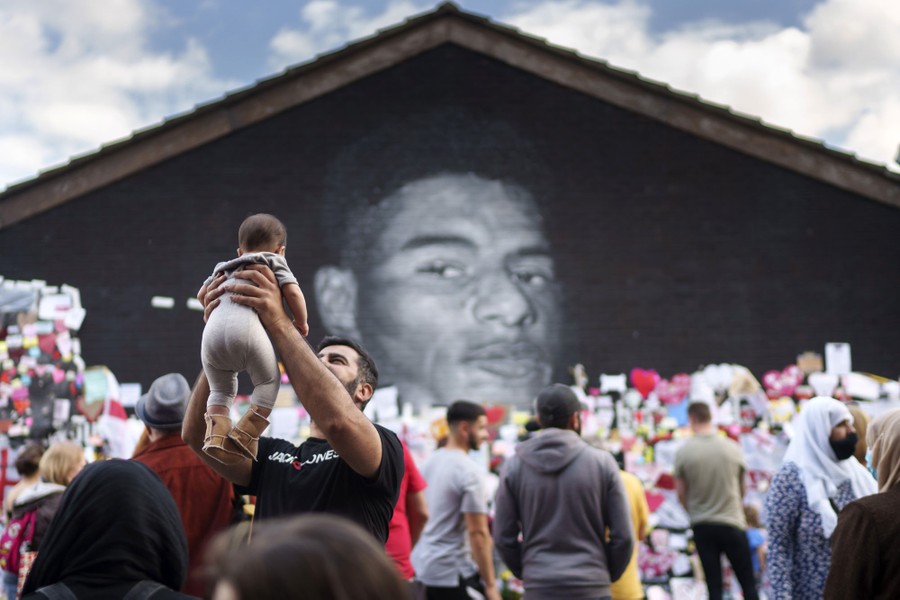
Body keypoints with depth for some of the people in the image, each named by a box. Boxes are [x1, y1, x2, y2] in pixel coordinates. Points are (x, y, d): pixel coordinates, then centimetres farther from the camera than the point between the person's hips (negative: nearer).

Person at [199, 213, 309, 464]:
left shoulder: (226, 268, 37)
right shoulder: (274, 261, 22)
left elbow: (202, 293, 45)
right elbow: (293, 292, 8)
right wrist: (301, 322, 22)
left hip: (212, 331, 5)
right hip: (245, 328, -5)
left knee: (221, 389, 21)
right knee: (269, 381, 12)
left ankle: (216, 434, -2)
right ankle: (244, 436, -1)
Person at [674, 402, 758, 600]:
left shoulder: (683, 452, -7)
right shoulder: (733, 448, -3)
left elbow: (681, 493, 2)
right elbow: (741, 488, 12)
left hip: (701, 525, 0)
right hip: (732, 523, 0)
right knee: (748, 583, 8)